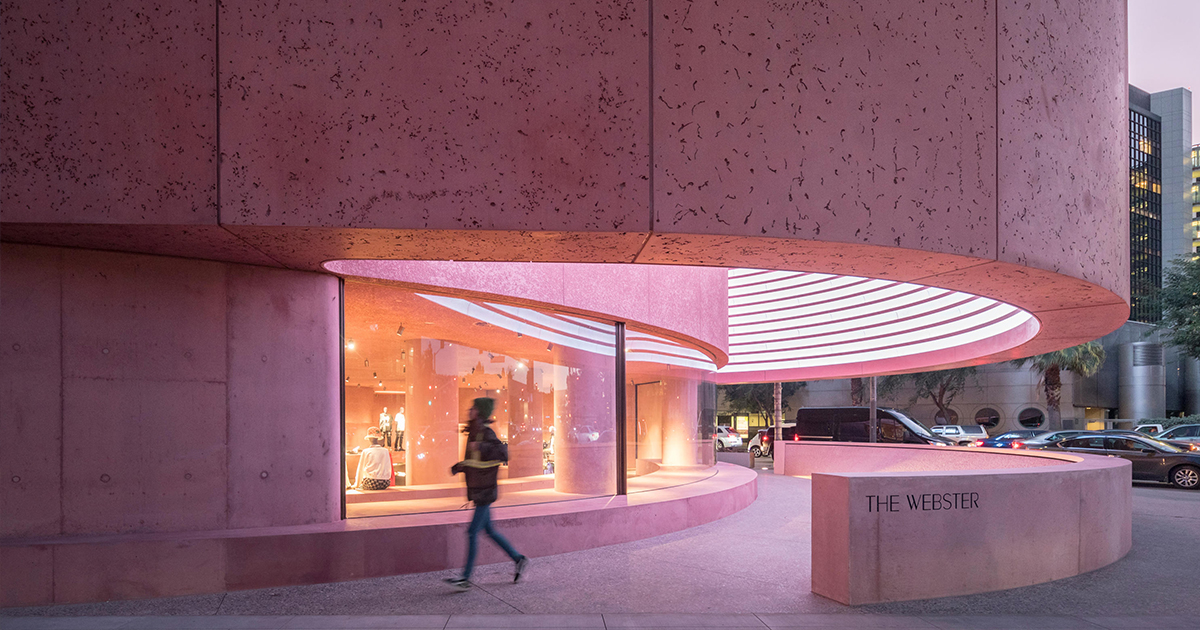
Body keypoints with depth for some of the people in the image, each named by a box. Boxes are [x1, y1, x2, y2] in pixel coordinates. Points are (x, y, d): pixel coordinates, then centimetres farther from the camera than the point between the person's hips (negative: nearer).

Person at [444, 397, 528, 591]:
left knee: (472, 532, -6)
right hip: (478, 492, 9)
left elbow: (503, 453, -26)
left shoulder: (486, 433, -15)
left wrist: (481, 446, -32)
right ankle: (519, 560, 24)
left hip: (485, 491, -9)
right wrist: (460, 466, 6)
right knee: (489, 531, 14)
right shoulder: (474, 433, 12)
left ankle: (466, 578, 1)